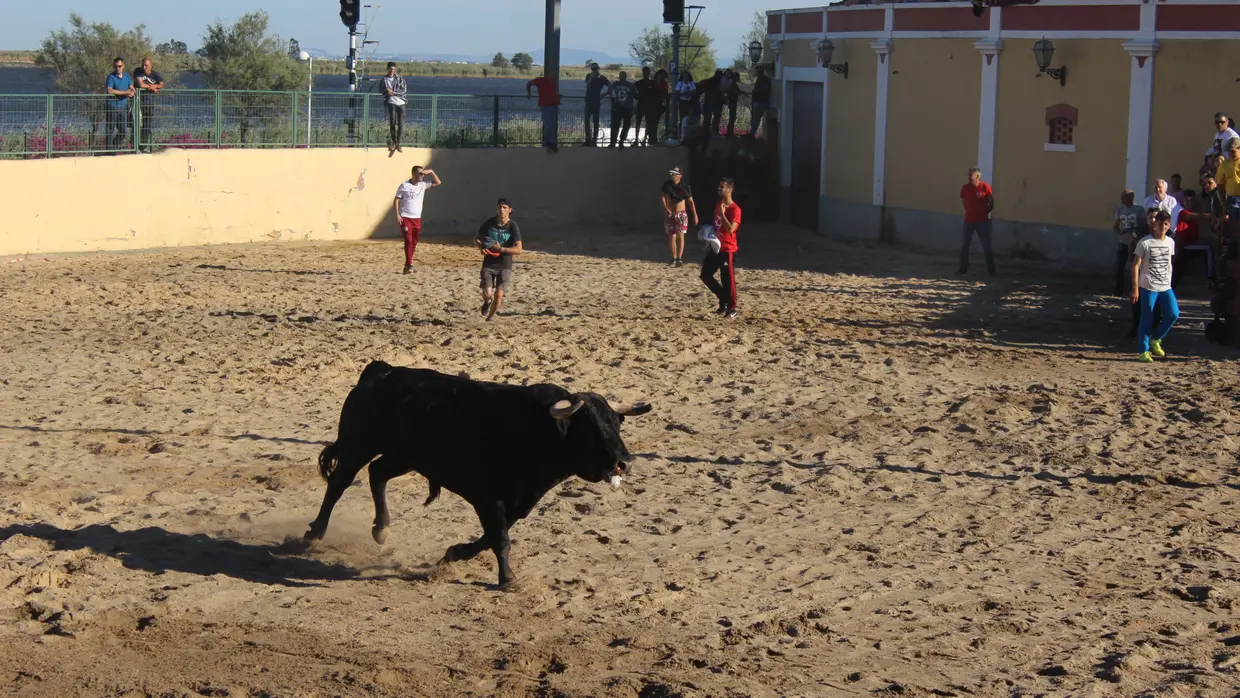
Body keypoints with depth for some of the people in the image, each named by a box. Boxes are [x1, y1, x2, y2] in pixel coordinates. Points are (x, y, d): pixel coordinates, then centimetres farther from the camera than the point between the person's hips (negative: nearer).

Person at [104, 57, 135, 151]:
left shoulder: (127, 76, 12)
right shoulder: (111, 77, -9)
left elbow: (131, 88, 14)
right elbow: (110, 90, -22)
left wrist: (133, 92, -12)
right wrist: (125, 92, -20)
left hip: (123, 106, 6)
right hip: (113, 106, -6)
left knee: (123, 130, 11)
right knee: (111, 130, -2)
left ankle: (117, 146, 30)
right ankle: (110, 149, 3)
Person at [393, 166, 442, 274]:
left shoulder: (423, 185, 8)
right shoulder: (404, 186, -3)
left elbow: (438, 183, 10)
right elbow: (396, 201, -2)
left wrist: (431, 172, -3)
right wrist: (397, 215, -11)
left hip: (417, 219, 5)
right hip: (405, 218, -5)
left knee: (414, 243, 6)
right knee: (408, 241, -12)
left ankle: (407, 265, 15)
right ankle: (409, 265, -13)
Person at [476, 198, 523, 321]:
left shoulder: (513, 227, -10)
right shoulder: (490, 222, -3)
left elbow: (519, 249, -14)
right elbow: (477, 239, 10)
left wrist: (500, 249, -24)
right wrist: (481, 247, -13)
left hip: (504, 265, -1)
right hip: (488, 264, 1)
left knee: (499, 294, -7)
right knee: (487, 293, -10)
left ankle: (491, 316, 18)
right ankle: (487, 302, 27)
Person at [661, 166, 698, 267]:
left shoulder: (685, 187, -5)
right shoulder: (667, 185, -4)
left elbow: (690, 201, 2)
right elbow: (662, 197, -13)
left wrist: (695, 215, 2)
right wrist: (666, 209, -29)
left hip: (681, 213, -2)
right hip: (669, 214, 2)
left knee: (680, 235, -15)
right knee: (672, 236, 7)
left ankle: (680, 258, -25)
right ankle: (674, 258, 17)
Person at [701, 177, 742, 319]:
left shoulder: (735, 209, -15)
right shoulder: (718, 205, 11)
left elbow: (730, 229, -26)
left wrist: (722, 213, -23)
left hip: (728, 250, -8)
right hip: (715, 248, 8)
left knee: (728, 280, -3)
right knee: (706, 275, 9)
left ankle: (732, 309, 8)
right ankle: (723, 299, 22)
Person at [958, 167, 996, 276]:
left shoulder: (985, 188, -10)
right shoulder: (965, 188, -1)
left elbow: (991, 203, 1)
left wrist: (985, 212, -1)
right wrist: (969, 211, 9)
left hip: (982, 221, -3)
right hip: (969, 220, 3)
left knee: (986, 246, 0)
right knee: (965, 245, 5)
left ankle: (991, 270, 7)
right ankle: (963, 268, 13)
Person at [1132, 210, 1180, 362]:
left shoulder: (1170, 242, 7)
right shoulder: (1145, 242, -8)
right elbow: (1135, 266, -8)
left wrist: (1168, 282, 15)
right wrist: (1135, 288, -12)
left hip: (1165, 287, 5)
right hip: (1148, 287, -5)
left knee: (1173, 314, -6)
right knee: (1147, 320, -1)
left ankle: (1155, 339, 16)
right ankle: (1143, 351, 9)